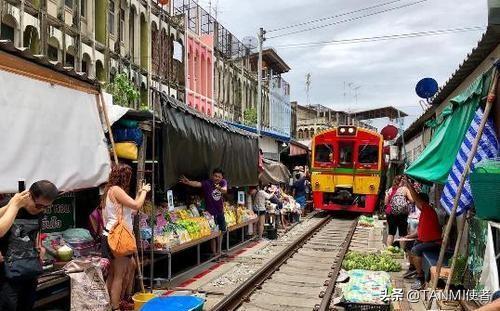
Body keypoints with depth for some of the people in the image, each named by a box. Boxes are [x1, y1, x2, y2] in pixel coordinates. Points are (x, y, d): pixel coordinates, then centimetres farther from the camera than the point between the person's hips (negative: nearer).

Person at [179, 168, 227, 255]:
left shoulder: (223, 182, -3)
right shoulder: (207, 183, -16)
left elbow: (225, 190, -19)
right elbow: (197, 184, -33)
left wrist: (219, 188, -42)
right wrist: (188, 182, -53)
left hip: (220, 211, 6)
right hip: (211, 212, -5)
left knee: (221, 231, 17)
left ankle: (219, 251, 34)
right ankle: (214, 253, 10)